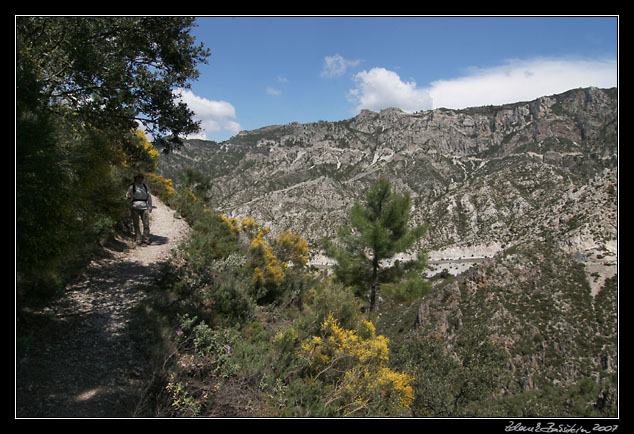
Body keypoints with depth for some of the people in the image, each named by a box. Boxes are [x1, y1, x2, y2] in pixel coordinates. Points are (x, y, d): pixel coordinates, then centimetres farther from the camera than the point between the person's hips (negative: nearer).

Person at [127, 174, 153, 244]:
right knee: (136, 224, -3)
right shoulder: (132, 186, 5)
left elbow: (149, 196, 18)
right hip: (135, 207, -2)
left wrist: (150, 207, 11)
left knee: (146, 224, -4)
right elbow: (128, 196, 2)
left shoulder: (145, 186, 15)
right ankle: (138, 240, 0)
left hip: (144, 207, 2)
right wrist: (129, 197, -23)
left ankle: (146, 240, 4)